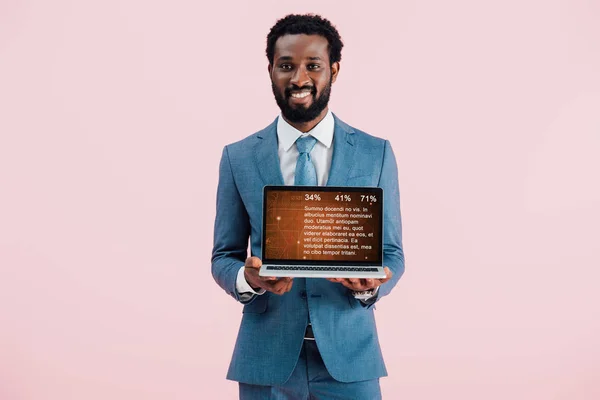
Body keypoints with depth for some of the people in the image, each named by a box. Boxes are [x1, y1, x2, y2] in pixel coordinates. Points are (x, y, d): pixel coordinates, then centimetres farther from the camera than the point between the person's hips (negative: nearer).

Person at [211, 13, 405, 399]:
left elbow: (391, 253, 3)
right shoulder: (238, 158, 1)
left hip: (348, 355, 0)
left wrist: (372, 284, -19)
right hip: (266, 358, 1)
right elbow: (223, 257, 4)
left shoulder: (376, 154, 0)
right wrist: (247, 278, -18)